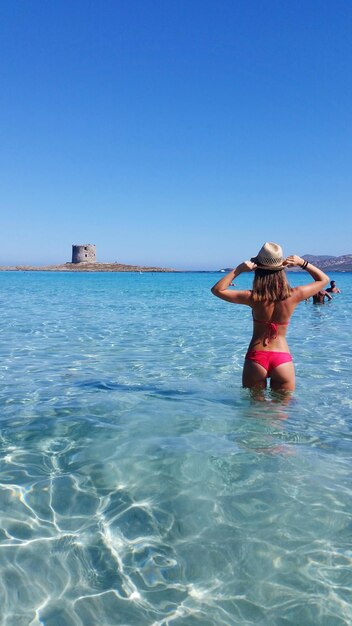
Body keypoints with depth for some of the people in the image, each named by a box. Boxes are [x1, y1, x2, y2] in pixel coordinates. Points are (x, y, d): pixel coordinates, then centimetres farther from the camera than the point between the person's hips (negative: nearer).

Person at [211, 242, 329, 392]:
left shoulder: (254, 298, -14)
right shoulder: (294, 295, -8)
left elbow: (217, 290, -6)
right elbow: (324, 279, 10)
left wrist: (238, 270, -10)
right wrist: (302, 263, 1)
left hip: (256, 359, -1)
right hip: (283, 359, 1)